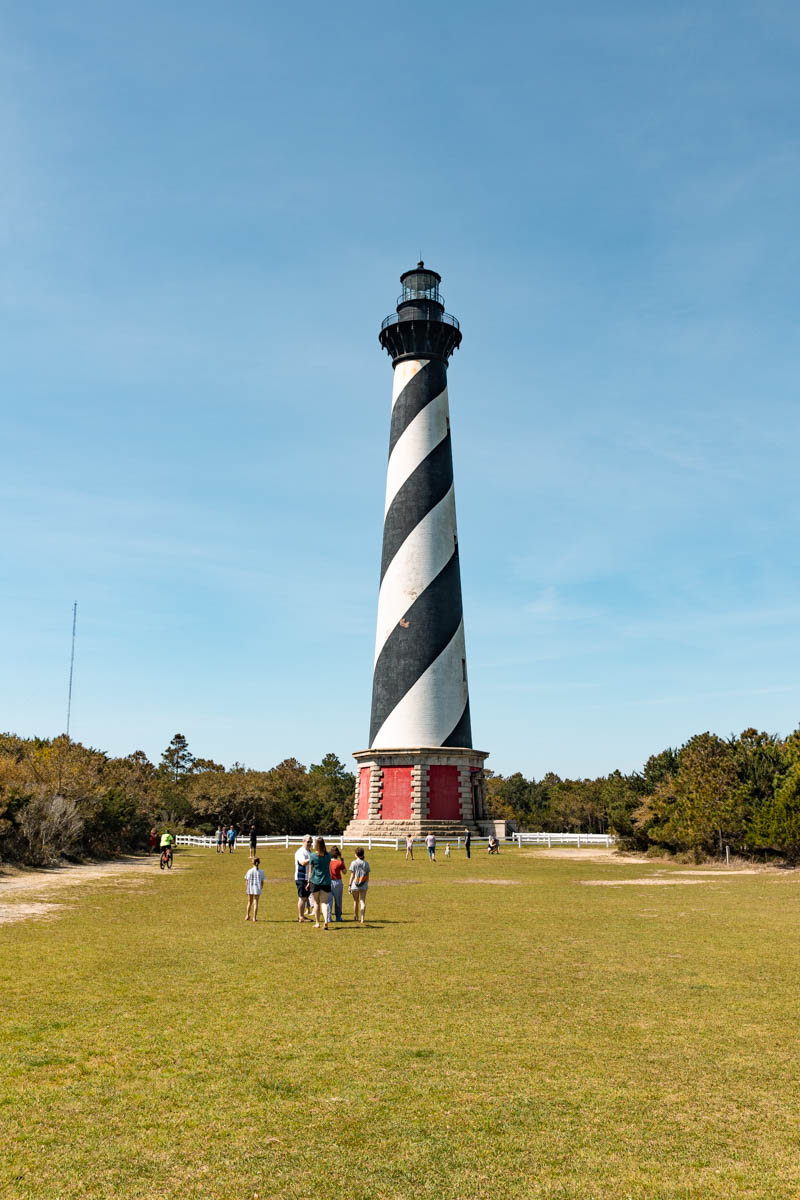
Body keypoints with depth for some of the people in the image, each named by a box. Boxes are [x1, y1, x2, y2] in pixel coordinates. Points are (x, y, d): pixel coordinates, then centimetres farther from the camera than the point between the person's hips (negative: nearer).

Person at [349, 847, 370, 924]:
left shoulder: (353, 863, -5)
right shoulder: (366, 863, 2)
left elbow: (352, 875, -6)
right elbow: (368, 876, 5)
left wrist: (350, 885, -1)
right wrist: (367, 884, 16)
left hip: (355, 886, -1)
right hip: (363, 886, 1)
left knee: (356, 901, 15)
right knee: (363, 901, 1)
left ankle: (356, 917, 29)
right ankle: (362, 918, -10)